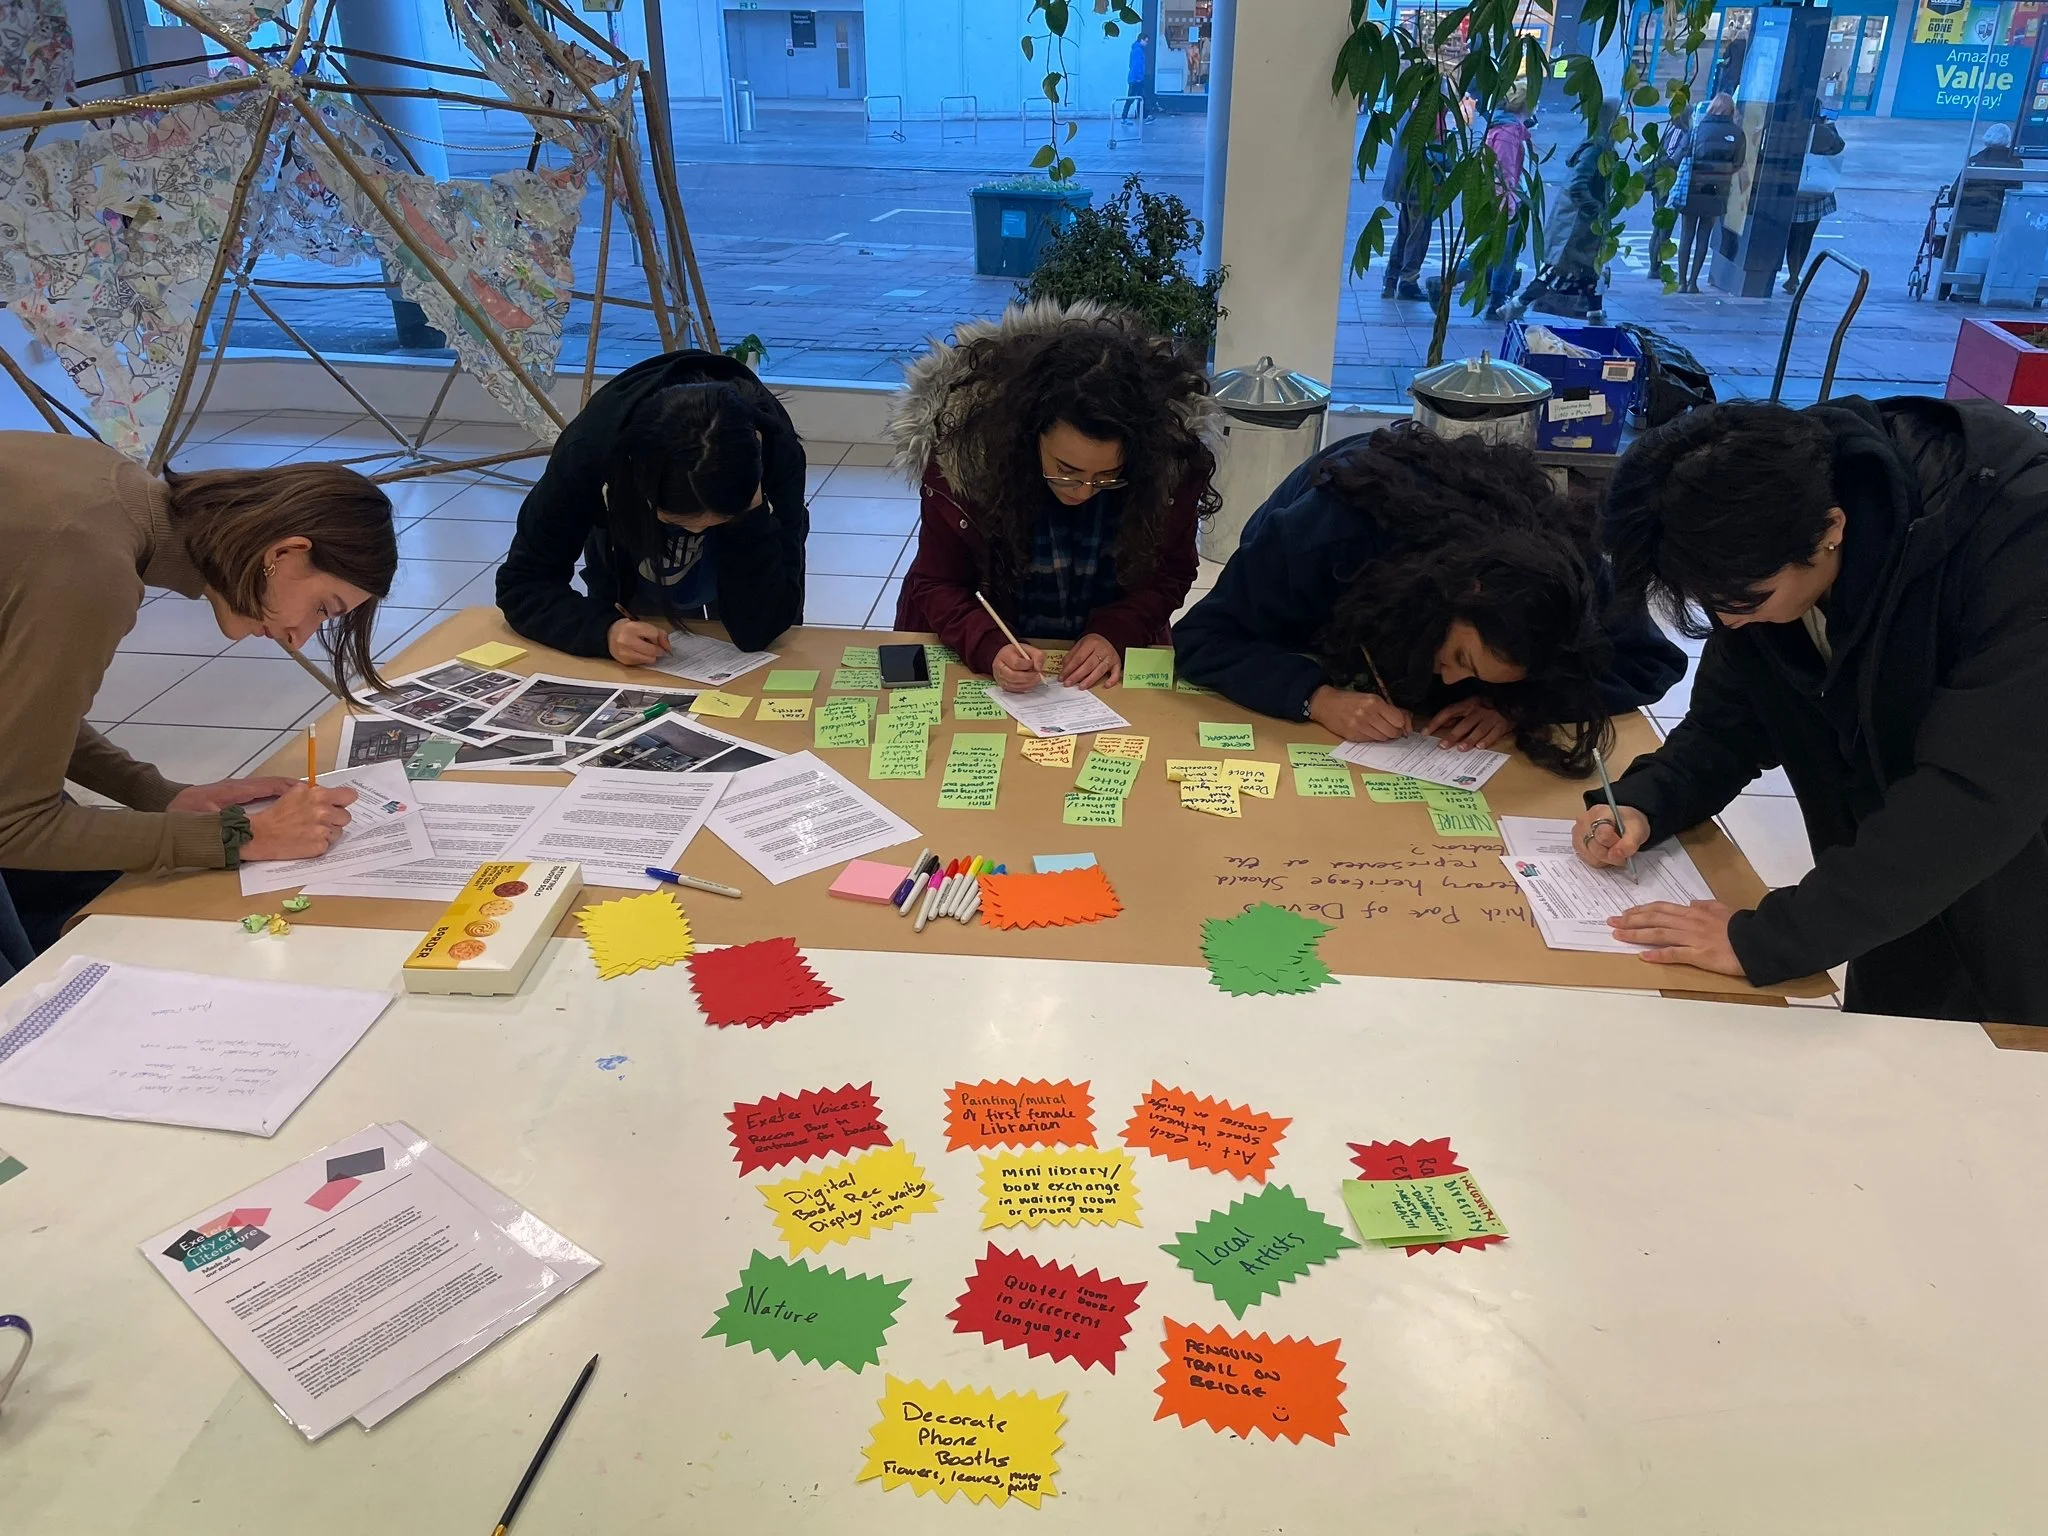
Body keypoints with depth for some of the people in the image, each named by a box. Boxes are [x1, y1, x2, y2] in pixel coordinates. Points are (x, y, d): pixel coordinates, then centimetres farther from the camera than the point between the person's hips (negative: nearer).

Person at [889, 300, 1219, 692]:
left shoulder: (1171, 457, -15)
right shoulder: (964, 449, -19)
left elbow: (1169, 574, -1)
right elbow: (937, 584, -11)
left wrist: (1115, 634, -19)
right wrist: (990, 649, -30)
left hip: (1109, 666, 1)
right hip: (975, 662, -1)